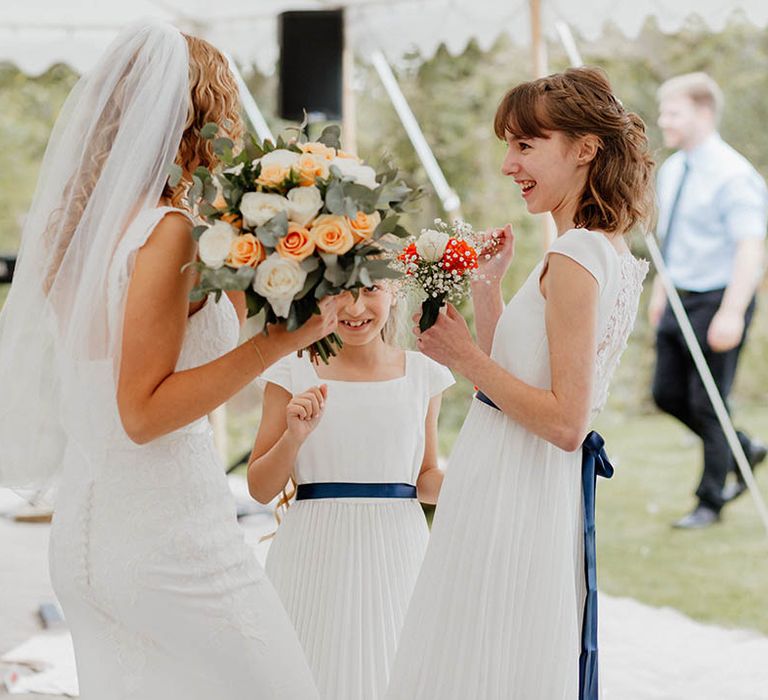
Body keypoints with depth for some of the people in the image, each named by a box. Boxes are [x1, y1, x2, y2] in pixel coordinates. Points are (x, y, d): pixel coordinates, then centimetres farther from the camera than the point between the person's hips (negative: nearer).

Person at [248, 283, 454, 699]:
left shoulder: (423, 375, 7)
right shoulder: (294, 372, 1)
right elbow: (261, 490, 3)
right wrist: (294, 435, -14)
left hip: (397, 554, 2)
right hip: (315, 556, -1)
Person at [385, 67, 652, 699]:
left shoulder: (574, 259, -17)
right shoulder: (615, 256, 12)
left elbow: (566, 421, -21)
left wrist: (465, 357, -15)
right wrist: (488, 285, 12)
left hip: (510, 498, -10)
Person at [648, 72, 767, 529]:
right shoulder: (671, 171, 9)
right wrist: (661, 293, 20)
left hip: (718, 303, -9)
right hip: (680, 301, 9)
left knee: (707, 404, -1)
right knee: (669, 394, 12)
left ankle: (711, 503, 14)